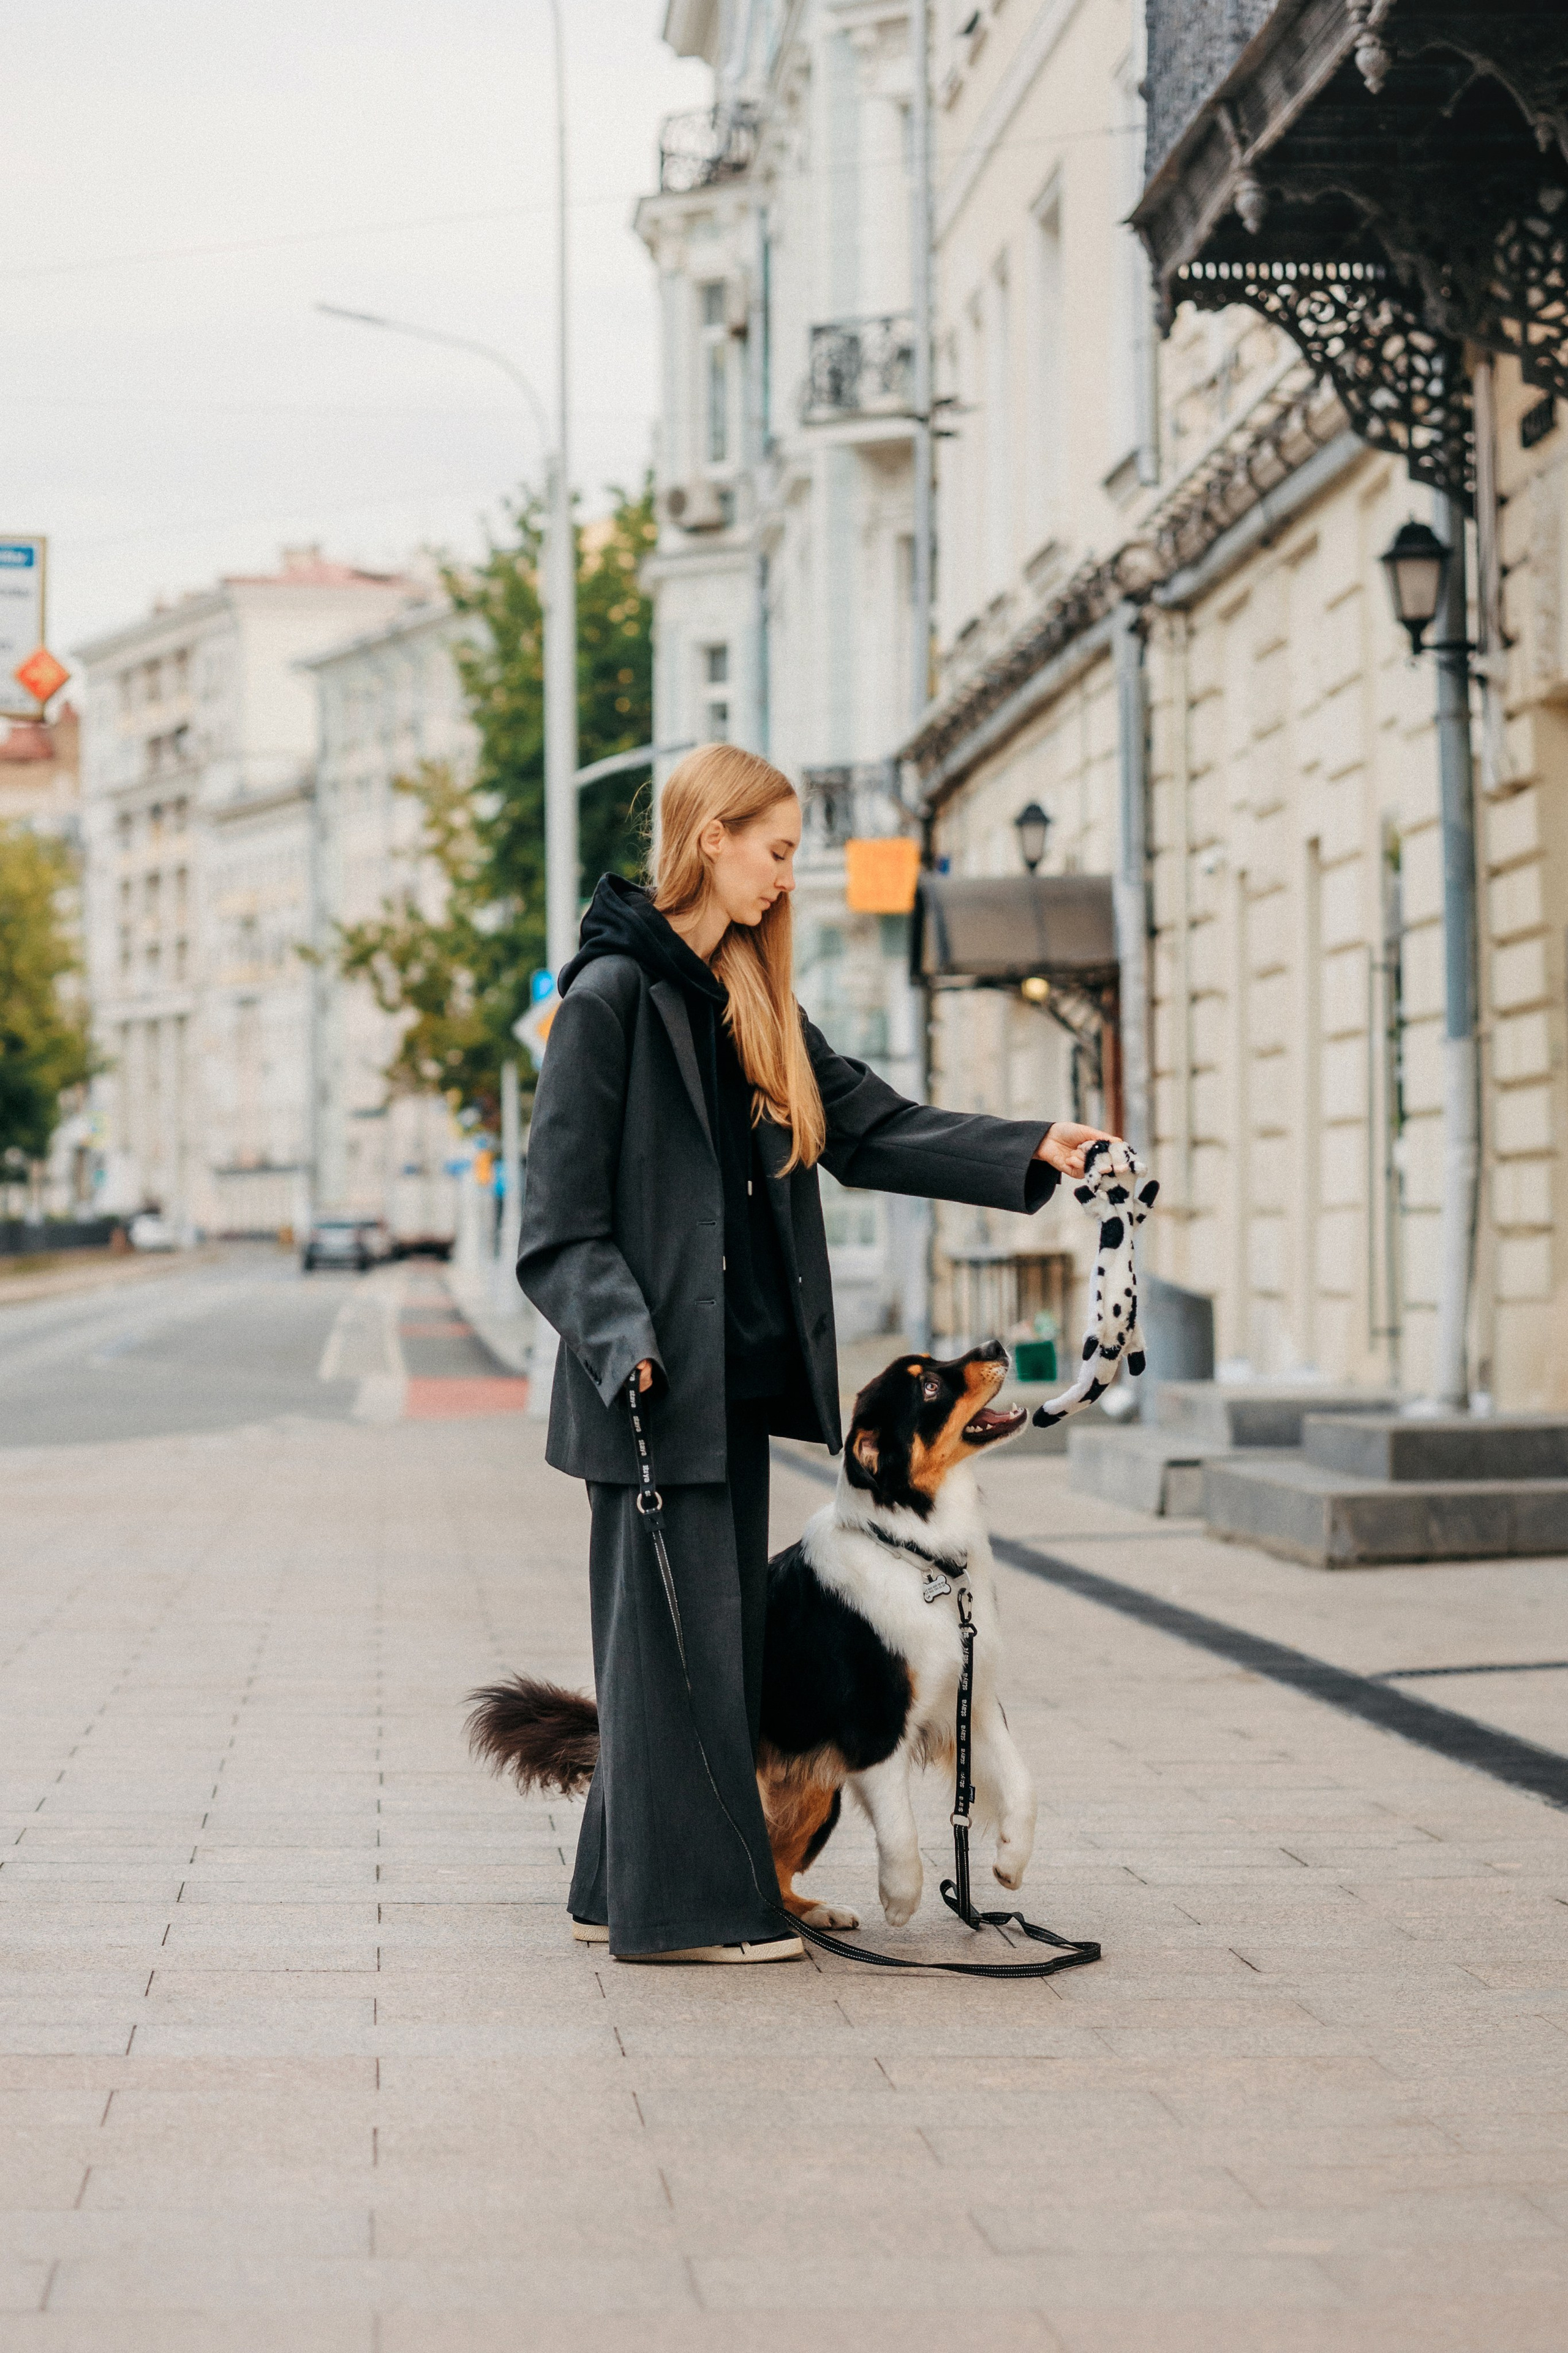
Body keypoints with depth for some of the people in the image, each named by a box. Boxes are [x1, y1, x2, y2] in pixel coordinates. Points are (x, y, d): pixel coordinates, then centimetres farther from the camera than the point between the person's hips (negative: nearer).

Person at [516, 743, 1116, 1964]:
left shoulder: (751, 998, 15)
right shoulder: (612, 995, -10)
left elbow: (873, 1125, 13)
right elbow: (562, 1217, -13)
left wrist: (1031, 1151, 4)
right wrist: (623, 1338, -24)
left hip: (738, 1373, 9)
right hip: (659, 1382, -9)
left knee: (721, 1627, 11)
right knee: (675, 1627, -5)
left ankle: (624, 1890, 19)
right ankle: (684, 1903, 2)